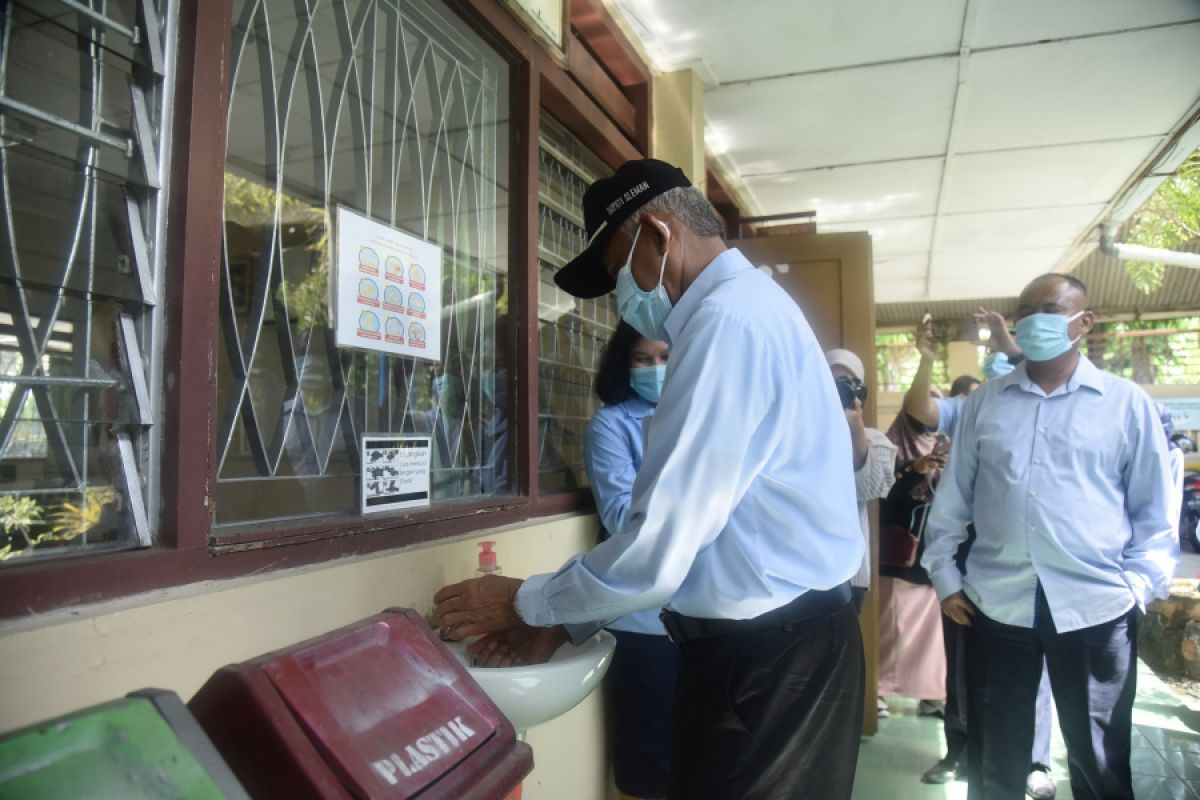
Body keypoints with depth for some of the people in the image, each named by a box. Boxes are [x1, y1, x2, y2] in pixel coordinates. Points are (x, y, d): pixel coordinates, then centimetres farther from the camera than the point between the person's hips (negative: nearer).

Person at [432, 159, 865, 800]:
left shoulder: (726, 318, -20)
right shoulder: (747, 306, 13)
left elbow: (659, 551, -22)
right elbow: (679, 525, 12)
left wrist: (527, 604, -5)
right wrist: (560, 620, 9)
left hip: (768, 658, -10)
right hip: (782, 642, 10)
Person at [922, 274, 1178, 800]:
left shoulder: (1127, 403, 3)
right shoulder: (984, 402, 8)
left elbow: (1155, 510, 5)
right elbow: (953, 497, 9)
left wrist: (1138, 587, -5)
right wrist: (945, 576, 5)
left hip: (1096, 607, -1)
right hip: (996, 603, 2)